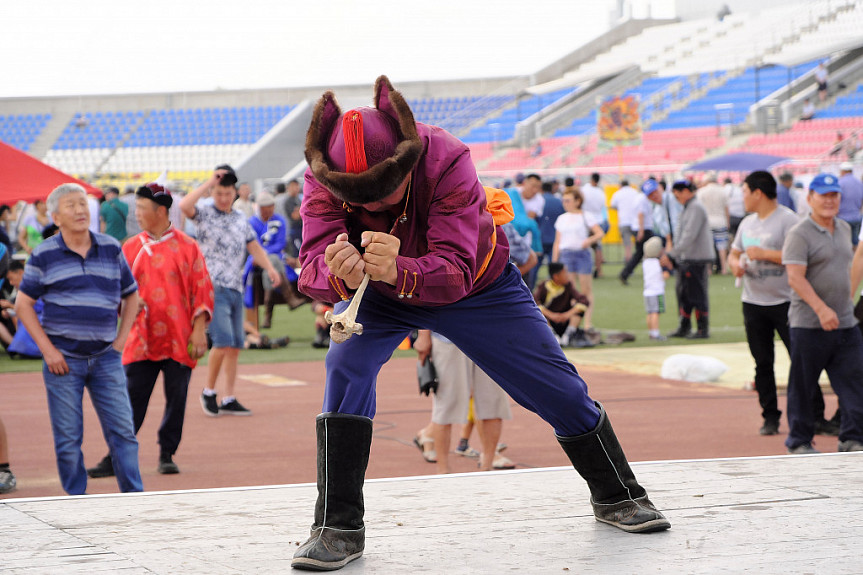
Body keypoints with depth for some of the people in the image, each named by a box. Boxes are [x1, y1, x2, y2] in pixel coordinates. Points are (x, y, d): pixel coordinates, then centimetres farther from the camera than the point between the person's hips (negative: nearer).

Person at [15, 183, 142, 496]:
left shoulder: (111, 249, 7)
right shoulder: (44, 255, -1)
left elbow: (131, 295, 17)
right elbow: (23, 304, 2)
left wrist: (120, 340, 6)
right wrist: (47, 349, -6)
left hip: (105, 357, 2)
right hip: (63, 358, -2)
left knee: (122, 430, -3)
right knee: (68, 438, 1)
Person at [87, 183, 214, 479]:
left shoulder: (186, 247, 1)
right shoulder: (131, 248, 8)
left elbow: (202, 289, 1)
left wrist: (199, 329, -5)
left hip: (179, 340, -1)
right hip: (141, 340, 1)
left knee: (176, 398, 3)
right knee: (132, 399, -1)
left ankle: (167, 455, 16)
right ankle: (116, 458, 3)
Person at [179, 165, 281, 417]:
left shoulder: (241, 220, 16)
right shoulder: (205, 213, -1)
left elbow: (254, 247, 17)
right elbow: (184, 205, -22)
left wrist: (270, 268, 1)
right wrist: (209, 182, -18)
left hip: (236, 288, 6)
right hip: (212, 287, -6)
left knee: (235, 346, 5)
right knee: (223, 341, -17)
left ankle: (229, 400, 11)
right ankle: (208, 392, -1)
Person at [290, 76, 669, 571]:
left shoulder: (447, 161, -39)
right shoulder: (324, 176, -31)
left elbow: (456, 272, -46)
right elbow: (311, 268, -39)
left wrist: (398, 270, -66)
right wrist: (339, 275, -62)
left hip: (478, 285, -1)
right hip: (379, 295, 1)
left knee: (559, 388, 1)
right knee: (347, 365, -27)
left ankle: (617, 496, 28)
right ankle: (339, 529, -19)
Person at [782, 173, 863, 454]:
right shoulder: (799, 234, -10)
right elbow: (795, 277, -19)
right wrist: (821, 309, -29)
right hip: (808, 324, -6)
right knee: (803, 385, 1)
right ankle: (799, 441, 11)